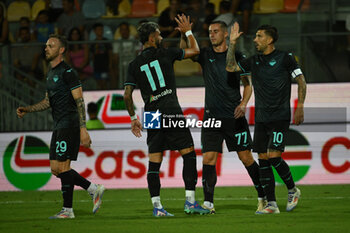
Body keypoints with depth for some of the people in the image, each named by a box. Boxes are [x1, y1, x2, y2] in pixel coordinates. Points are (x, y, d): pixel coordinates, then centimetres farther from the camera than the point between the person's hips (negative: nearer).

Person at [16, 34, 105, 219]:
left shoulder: (67, 72, -12)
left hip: (69, 125, -10)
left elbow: (79, 101, -15)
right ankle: (94, 190, 16)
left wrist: (83, 129, -20)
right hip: (58, 126, 10)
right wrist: (27, 110, 14)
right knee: (55, 169, 7)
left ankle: (67, 210, -2)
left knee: (62, 167, -9)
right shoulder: (51, 73, 17)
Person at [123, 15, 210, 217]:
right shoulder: (165, 54, 1)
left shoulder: (135, 65, 10)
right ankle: (190, 201, -7)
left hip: (152, 117, 4)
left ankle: (156, 206, 1)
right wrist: (188, 32, 25)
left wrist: (134, 118, 17)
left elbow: (127, 95, 6)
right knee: (189, 154, 1)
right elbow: (195, 51, 10)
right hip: (171, 113, -4)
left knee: (154, 162, 5)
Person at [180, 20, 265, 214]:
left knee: (246, 158, -1)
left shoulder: (237, 57, 3)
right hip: (211, 116, 2)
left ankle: (263, 197, 11)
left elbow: (247, 84, 6)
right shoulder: (205, 55, 9)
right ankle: (208, 203, -6)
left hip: (234, 116, -2)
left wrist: (243, 104, -10)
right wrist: (185, 34, -19)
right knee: (208, 159, -8)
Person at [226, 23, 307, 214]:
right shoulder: (254, 61, 12)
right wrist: (232, 43, 1)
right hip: (261, 118, 6)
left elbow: (301, 82, -1)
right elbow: (231, 67, 8)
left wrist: (300, 107, -8)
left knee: (273, 156, -15)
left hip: (280, 117, -6)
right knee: (263, 159, 1)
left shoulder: (285, 58, -3)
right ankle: (271, 204, 4)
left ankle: (292, 190, 8)